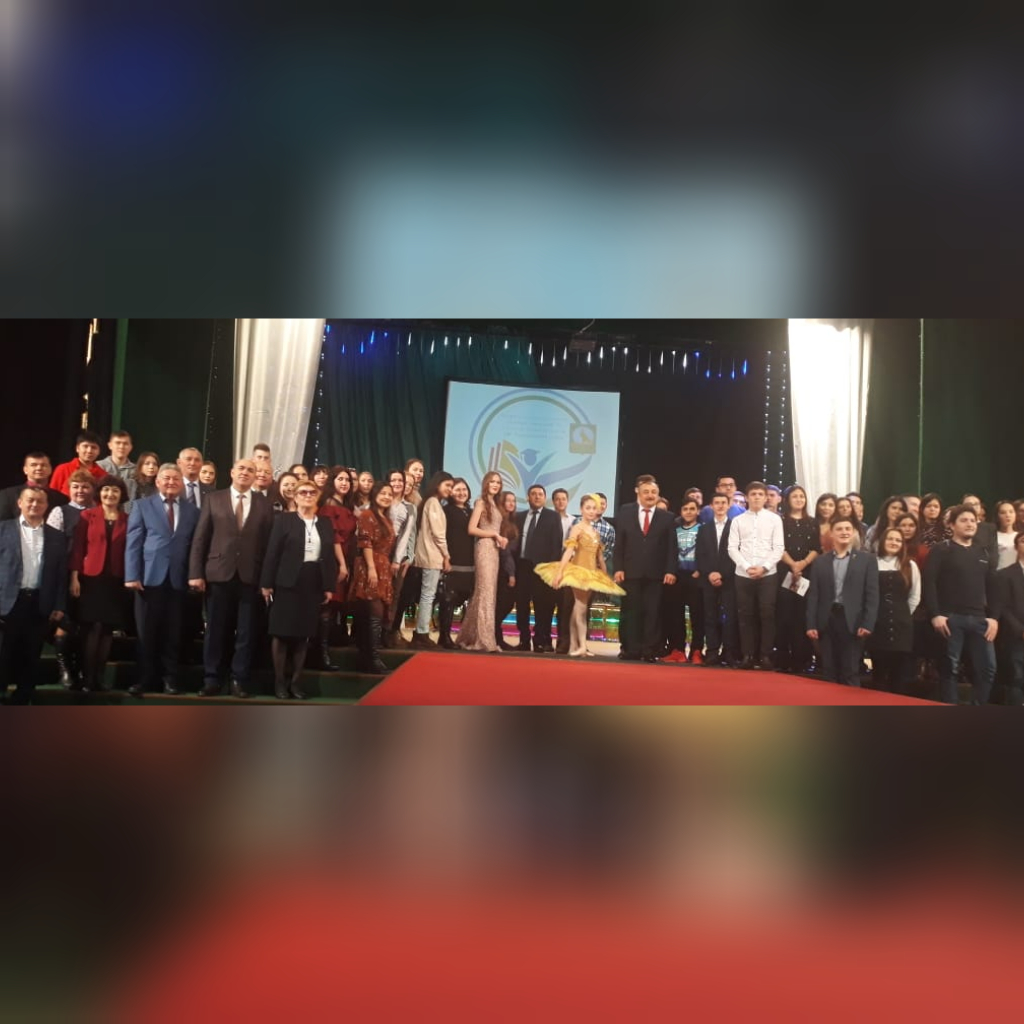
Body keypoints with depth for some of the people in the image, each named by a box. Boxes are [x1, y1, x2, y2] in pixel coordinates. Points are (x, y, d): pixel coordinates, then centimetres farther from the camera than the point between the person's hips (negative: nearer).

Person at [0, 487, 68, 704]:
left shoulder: (57, 536, 10)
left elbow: (61, 574, 8)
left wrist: (59, 606, 3)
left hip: (39, 604, 2)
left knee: (30, 658, 9)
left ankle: (21, 702, 19)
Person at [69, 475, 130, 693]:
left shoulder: (127, 520, 7)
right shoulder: (87, 516, 3)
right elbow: (78, 547, 0)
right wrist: (74, 577, -8)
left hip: (116, 580, 2)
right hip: (91, 578, -2)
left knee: (108, 629, 5)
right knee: (93, 627, -7)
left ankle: (100, 677, 13)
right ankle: (87, 678, 0)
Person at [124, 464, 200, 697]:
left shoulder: (192, 510, 12)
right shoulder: (142, 506, 8)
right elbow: (133, 543, 0)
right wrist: (132, 575, -9)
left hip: (179, 579, 1)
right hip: (150, 577, -1)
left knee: (173, 633, 6)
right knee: (147, 632, 4)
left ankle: (170, 678, 16)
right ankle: (146, 678, 14)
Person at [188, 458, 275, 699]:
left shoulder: (264, 506, 8)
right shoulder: (213, 499, 7)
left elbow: (268, 544, 3)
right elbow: (200, 538, 3)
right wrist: (196, 573, -4)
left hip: (250, 577, 0)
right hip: (218, 574, 0)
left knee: (246, 632, 3)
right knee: (216, 630, 4)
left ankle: (239, 681, 11)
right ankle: (212, 680, 13)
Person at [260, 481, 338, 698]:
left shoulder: (325, 524, 10)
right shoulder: (283, 520, 0)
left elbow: (330, 556, 9)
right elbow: (272, 553, -4)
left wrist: (329, 586, 4)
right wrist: (267, 583, -9)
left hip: (314, 584, 3)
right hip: (287, 583, -3)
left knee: (304, 634, 7)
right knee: (282, 632, 2)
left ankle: (296, 680, 15)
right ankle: (279, 681, 12)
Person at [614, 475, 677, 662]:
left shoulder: (667, 517, 8)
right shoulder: (625, 512, 8)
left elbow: (671, 547, 4)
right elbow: (619, 543, 4)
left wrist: (670, 571, -6)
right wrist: (619, 568, -4)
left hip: (656, 574, 0)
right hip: (631, 572, 0)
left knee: (653, 613, 0)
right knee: (630, 612, 3)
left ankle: (650, 651, 5)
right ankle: (631, 650, 8)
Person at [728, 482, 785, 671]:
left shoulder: (774, 519, 4)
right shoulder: (738, 520, 7)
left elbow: (778, 548, 0)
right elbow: (732, 548, 3)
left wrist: (763, 567, -11)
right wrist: (747, 567, -10)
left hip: (768, 575, -1)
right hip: (743, 575, 1)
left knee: (767, 615, -3)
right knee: (745, 616, 3)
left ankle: (765, 656, 4)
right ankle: (747, 655, 7)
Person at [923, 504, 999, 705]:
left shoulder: (983, 553, 17)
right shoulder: (941, 550, 1)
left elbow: (992, 587, 17)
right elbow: (929, 582, -8)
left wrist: (994, 617, 6)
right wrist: (935, 614, -16)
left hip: (979, 619, 5)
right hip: (951, 618, -5)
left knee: (988, 668, 2)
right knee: (949, 668, 0)